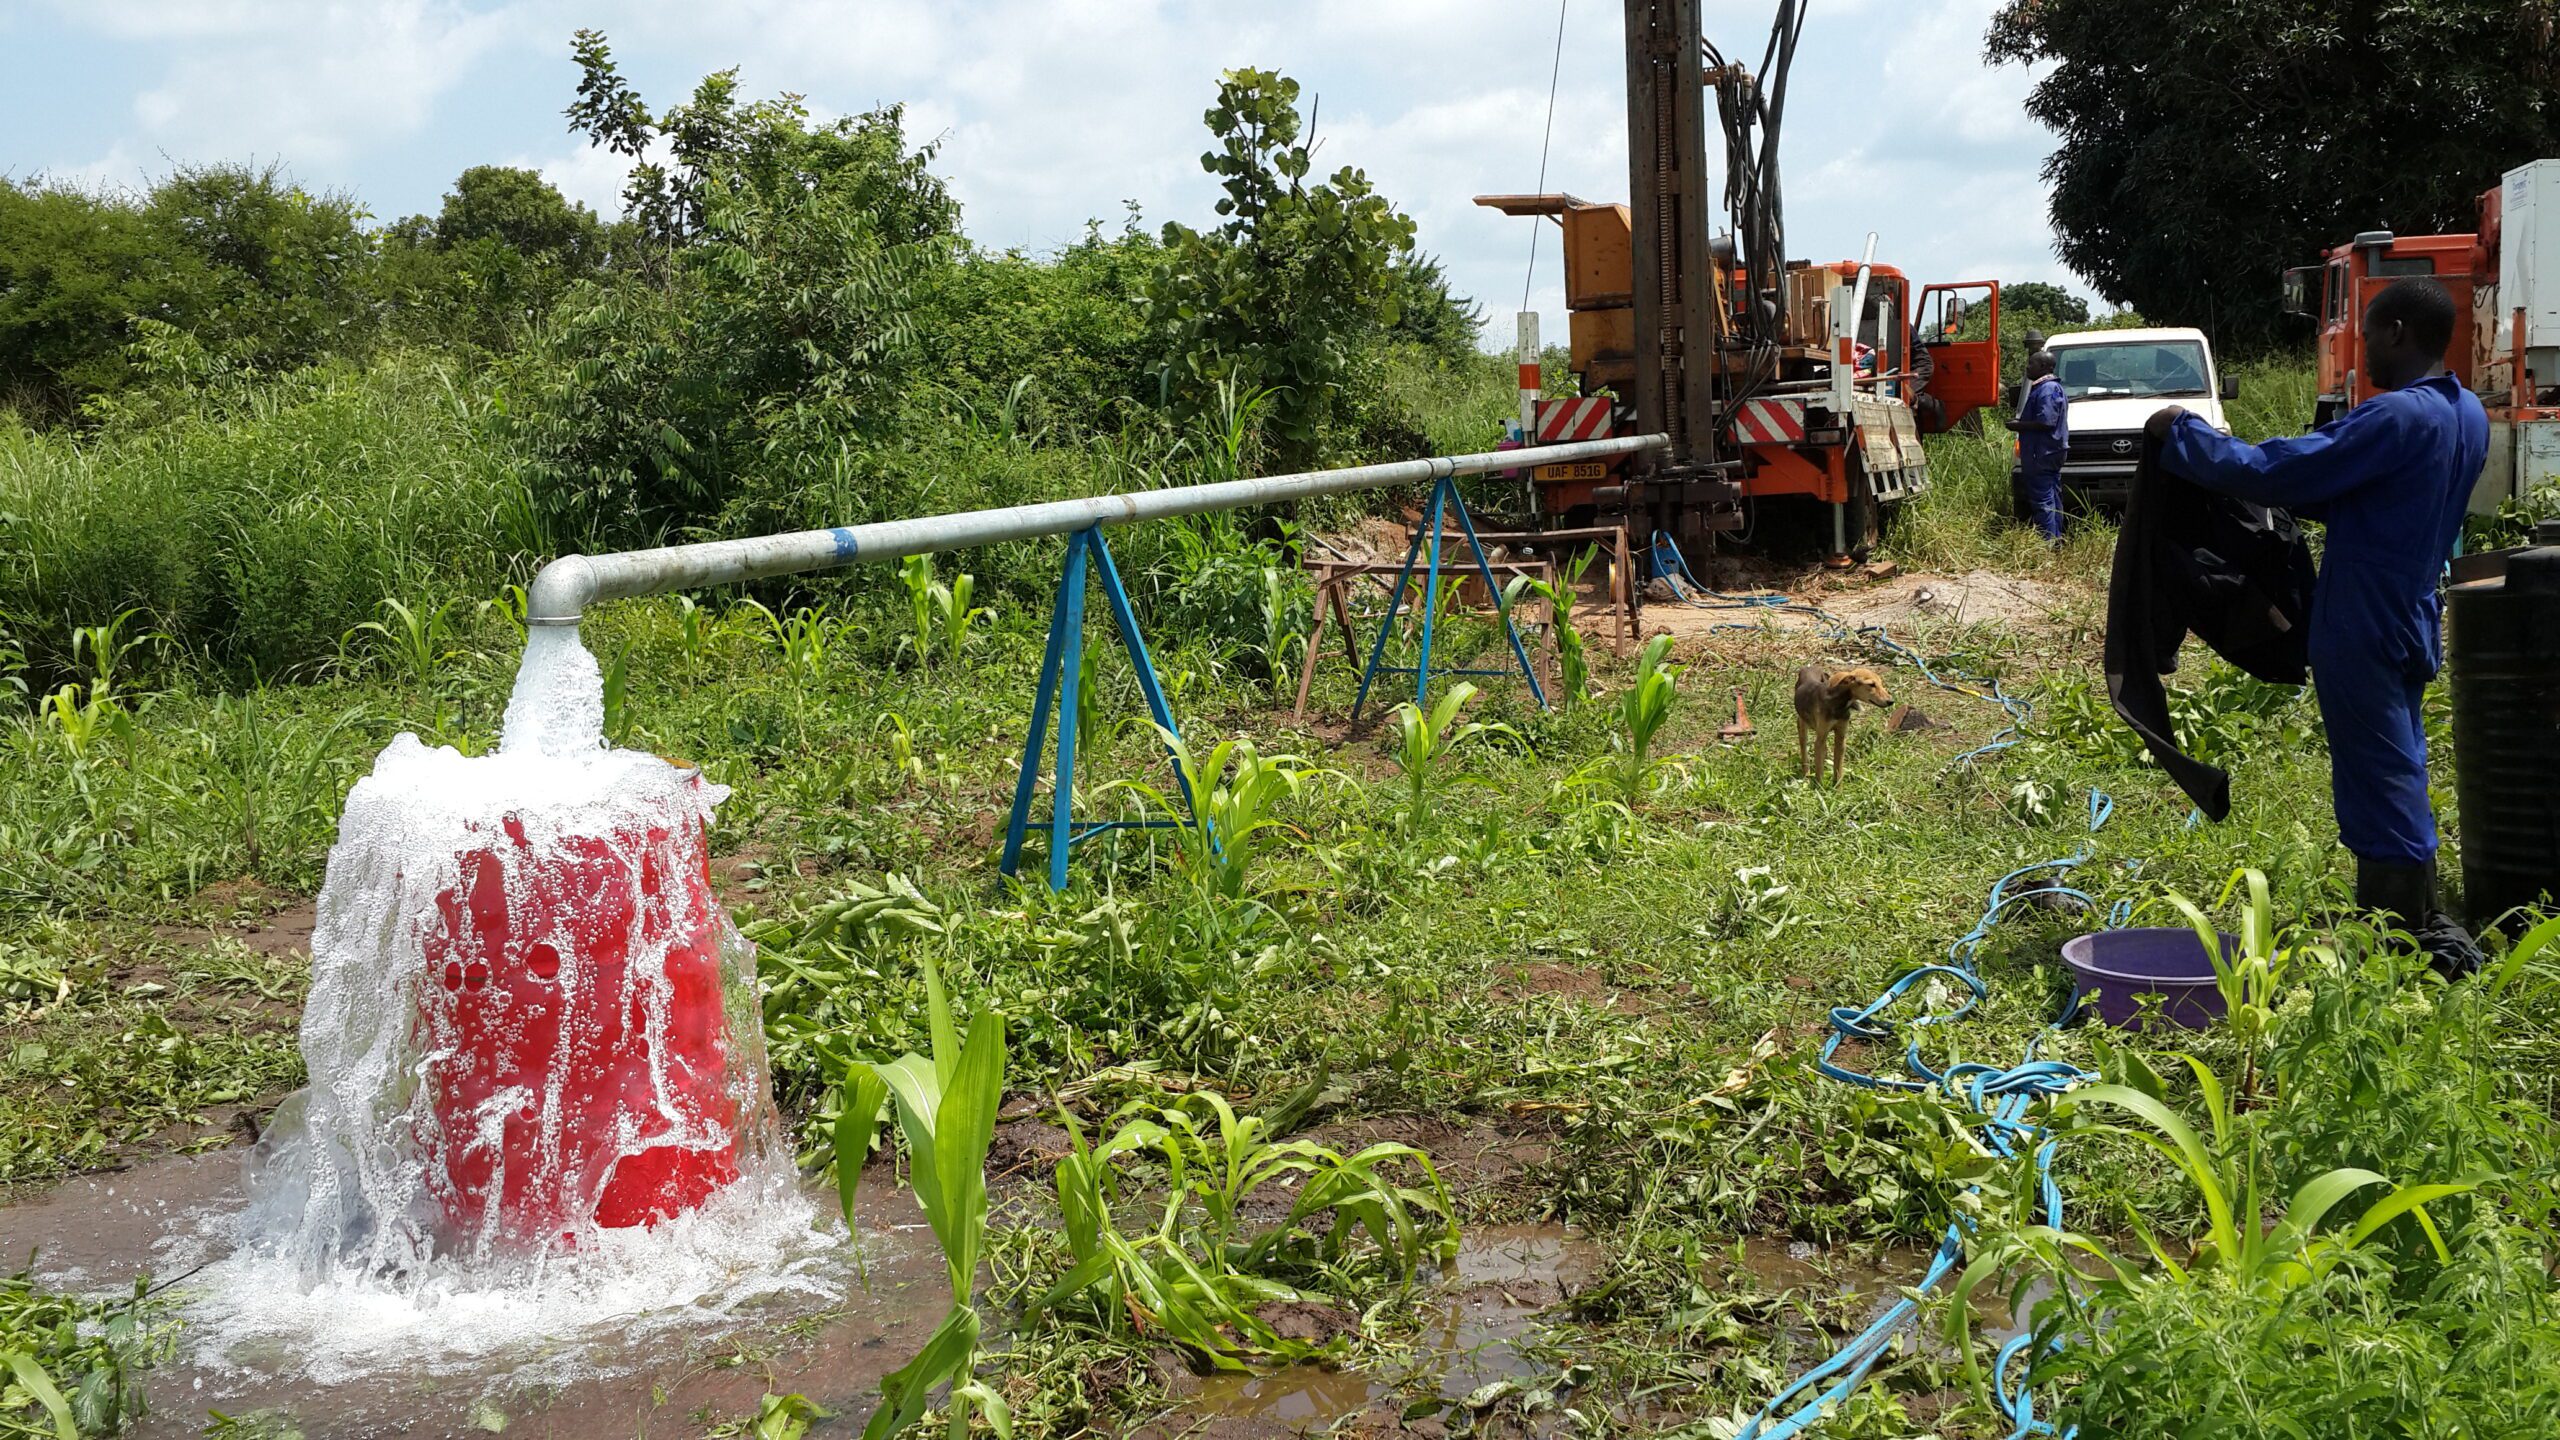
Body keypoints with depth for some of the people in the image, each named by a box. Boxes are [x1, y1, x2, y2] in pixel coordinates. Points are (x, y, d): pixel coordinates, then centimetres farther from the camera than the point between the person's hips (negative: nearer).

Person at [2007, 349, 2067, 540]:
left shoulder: (2047, 390, -16)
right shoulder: (2051, 387, 19)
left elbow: (2045, 422, -24)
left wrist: (2018, 425, -14)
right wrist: (2020, 421, 14)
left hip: (2043, 455, -11)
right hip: (2050, 453, 11)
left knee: (2043, 500, -11)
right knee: (2052, 499, 14)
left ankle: (2048, 541, -12)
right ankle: (2056, 538, 19)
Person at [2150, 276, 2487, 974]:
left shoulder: (2397, 417, -22)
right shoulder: (2467, 415, 8)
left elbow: (2272, 474, -23)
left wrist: (2184, 433, -9)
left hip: (2362, 623, -9)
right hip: (2412, 619, 9)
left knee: (2379, 778, -1)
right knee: (2398, 773, 18)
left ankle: (2409, 942, 6)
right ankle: (2423, 927, 28)